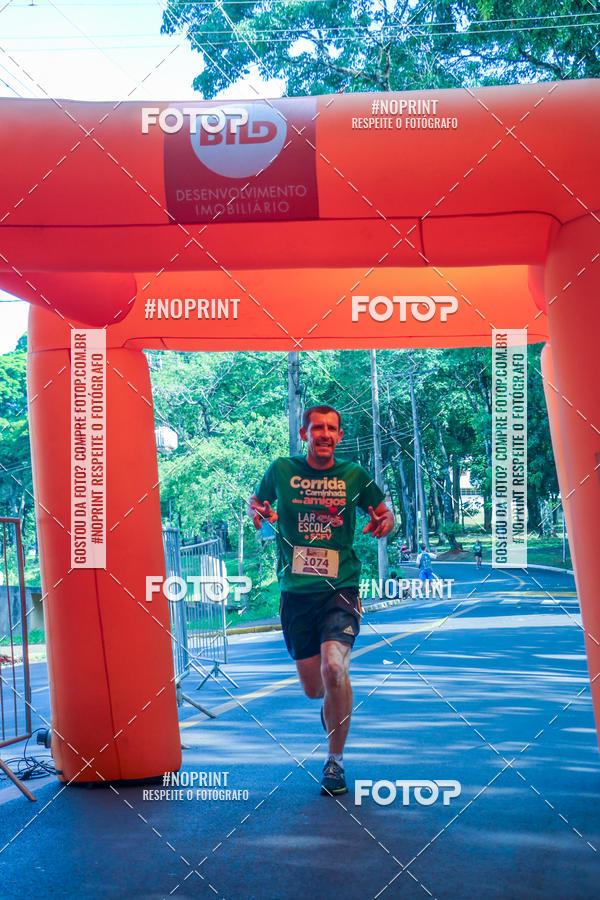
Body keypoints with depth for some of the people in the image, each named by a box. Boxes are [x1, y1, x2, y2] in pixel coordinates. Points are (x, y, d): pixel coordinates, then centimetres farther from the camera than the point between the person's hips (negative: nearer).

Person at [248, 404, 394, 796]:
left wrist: (385, 522, -11)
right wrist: (258, 511, -7)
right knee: (313, 688, 9)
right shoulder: (281, 470, 1)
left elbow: (384, 511, 13)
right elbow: (255, 501, 17)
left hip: (340, 589, -2)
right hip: (296, 592, 2)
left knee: (334, 668, -24)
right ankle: (336, 706, 49)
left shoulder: (355, 476, 1)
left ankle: (336, 761, -4)